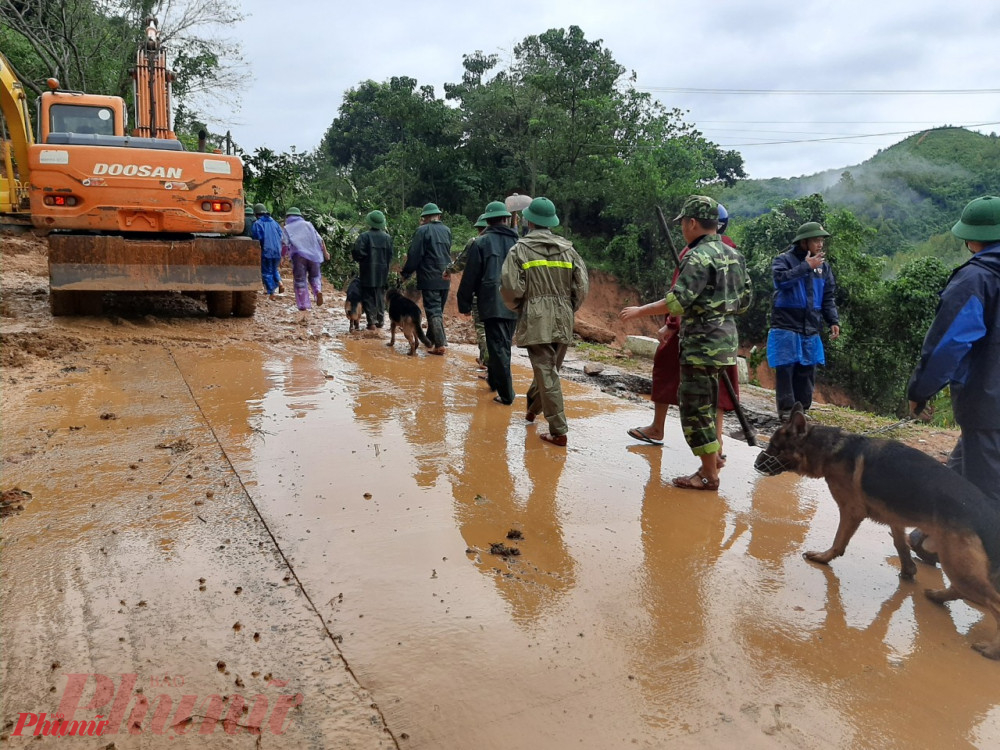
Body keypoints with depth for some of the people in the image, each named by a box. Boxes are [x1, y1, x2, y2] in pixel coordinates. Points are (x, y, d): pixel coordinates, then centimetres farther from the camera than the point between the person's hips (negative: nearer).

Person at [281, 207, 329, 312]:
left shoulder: (288, 228, 9)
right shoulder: (308, 224, 17)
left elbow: (284, 243, -3)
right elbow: (320, 240, 12)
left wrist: (283, 255, 10)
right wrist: (325, 252, 19)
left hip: (299, 256, -2)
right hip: (313, 255, 2)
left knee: (300, 280, 5)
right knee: (314, 276, 19)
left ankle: (303, 305, 3)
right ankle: (318, 290, -11)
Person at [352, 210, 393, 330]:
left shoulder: (364, 236, -11)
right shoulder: (387, 237, 3)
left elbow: (357, 253, -17)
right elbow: (390, 255, 5)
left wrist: (359, 260, 4)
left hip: (368, 272, -4)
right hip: (382, 273, 4)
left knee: (369, 297, 1)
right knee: (380, 296, 13)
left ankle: (372, 321, -4)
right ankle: (380, 321, 16)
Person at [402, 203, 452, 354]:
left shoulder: (423, 231, -9)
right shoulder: (446, 230, 10)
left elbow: (414, 255, -9)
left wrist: (406, 273, -1)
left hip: (429, 278, -6)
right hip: (445, 278, 6)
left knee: (433, 311, -5)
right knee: (439, 310, 16)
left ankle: (440, 344, -11)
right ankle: (431, 339, 25)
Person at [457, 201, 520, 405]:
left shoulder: (481, 242, -3)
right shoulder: (517, 242, 7)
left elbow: (470, 276, -2)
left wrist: (465, 303, 6)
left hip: (492, 303, -4)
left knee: (498, 347, -2)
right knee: (503, 344, 19)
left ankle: (506, 394, -5)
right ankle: (494, 379, 37)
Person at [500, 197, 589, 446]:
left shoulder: (520, 250, -4)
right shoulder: (568, 249, 7)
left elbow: (511, 289, -10)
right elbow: (582, 288, 4)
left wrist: (518, 309, 10)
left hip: (535, 322, -4)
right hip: (563, 323, 4)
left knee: (546, 374, -2)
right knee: (548, 369, 20)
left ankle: (558, 431, -2)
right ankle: (532, 407, 42)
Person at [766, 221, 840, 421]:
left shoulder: (823, 265, 12)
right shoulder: (784, 260, -4)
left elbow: (828, 298, 15)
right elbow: (781, 279, -24)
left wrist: (834, 321, 3)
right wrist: (806, 267, -19)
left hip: (811, 330, 5)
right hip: (786, 327, -5)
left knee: (806, 371, 8)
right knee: (785, 369, -6)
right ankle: (786, 410, 1)